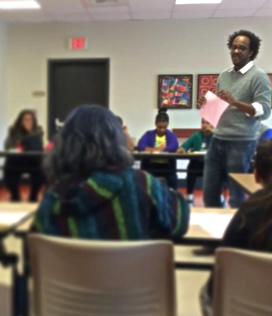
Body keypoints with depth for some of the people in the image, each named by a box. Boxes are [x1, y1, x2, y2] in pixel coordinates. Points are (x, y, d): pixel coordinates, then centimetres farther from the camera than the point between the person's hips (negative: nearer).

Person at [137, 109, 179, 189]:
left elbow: (174, 147, -16)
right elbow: (140, 146, -11)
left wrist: (152, 149, -17)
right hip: (151, 165, 0)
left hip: (167, 166, 0)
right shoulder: (148, 134, 6)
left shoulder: (171, 135, 6)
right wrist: (158, 149, -20)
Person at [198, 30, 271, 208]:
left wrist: (235, 102, -23)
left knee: (237, 195, 4)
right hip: (217, 141, 7)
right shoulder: (224, 76, 15)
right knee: (210, 191, 12)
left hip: (241, 143, -6)